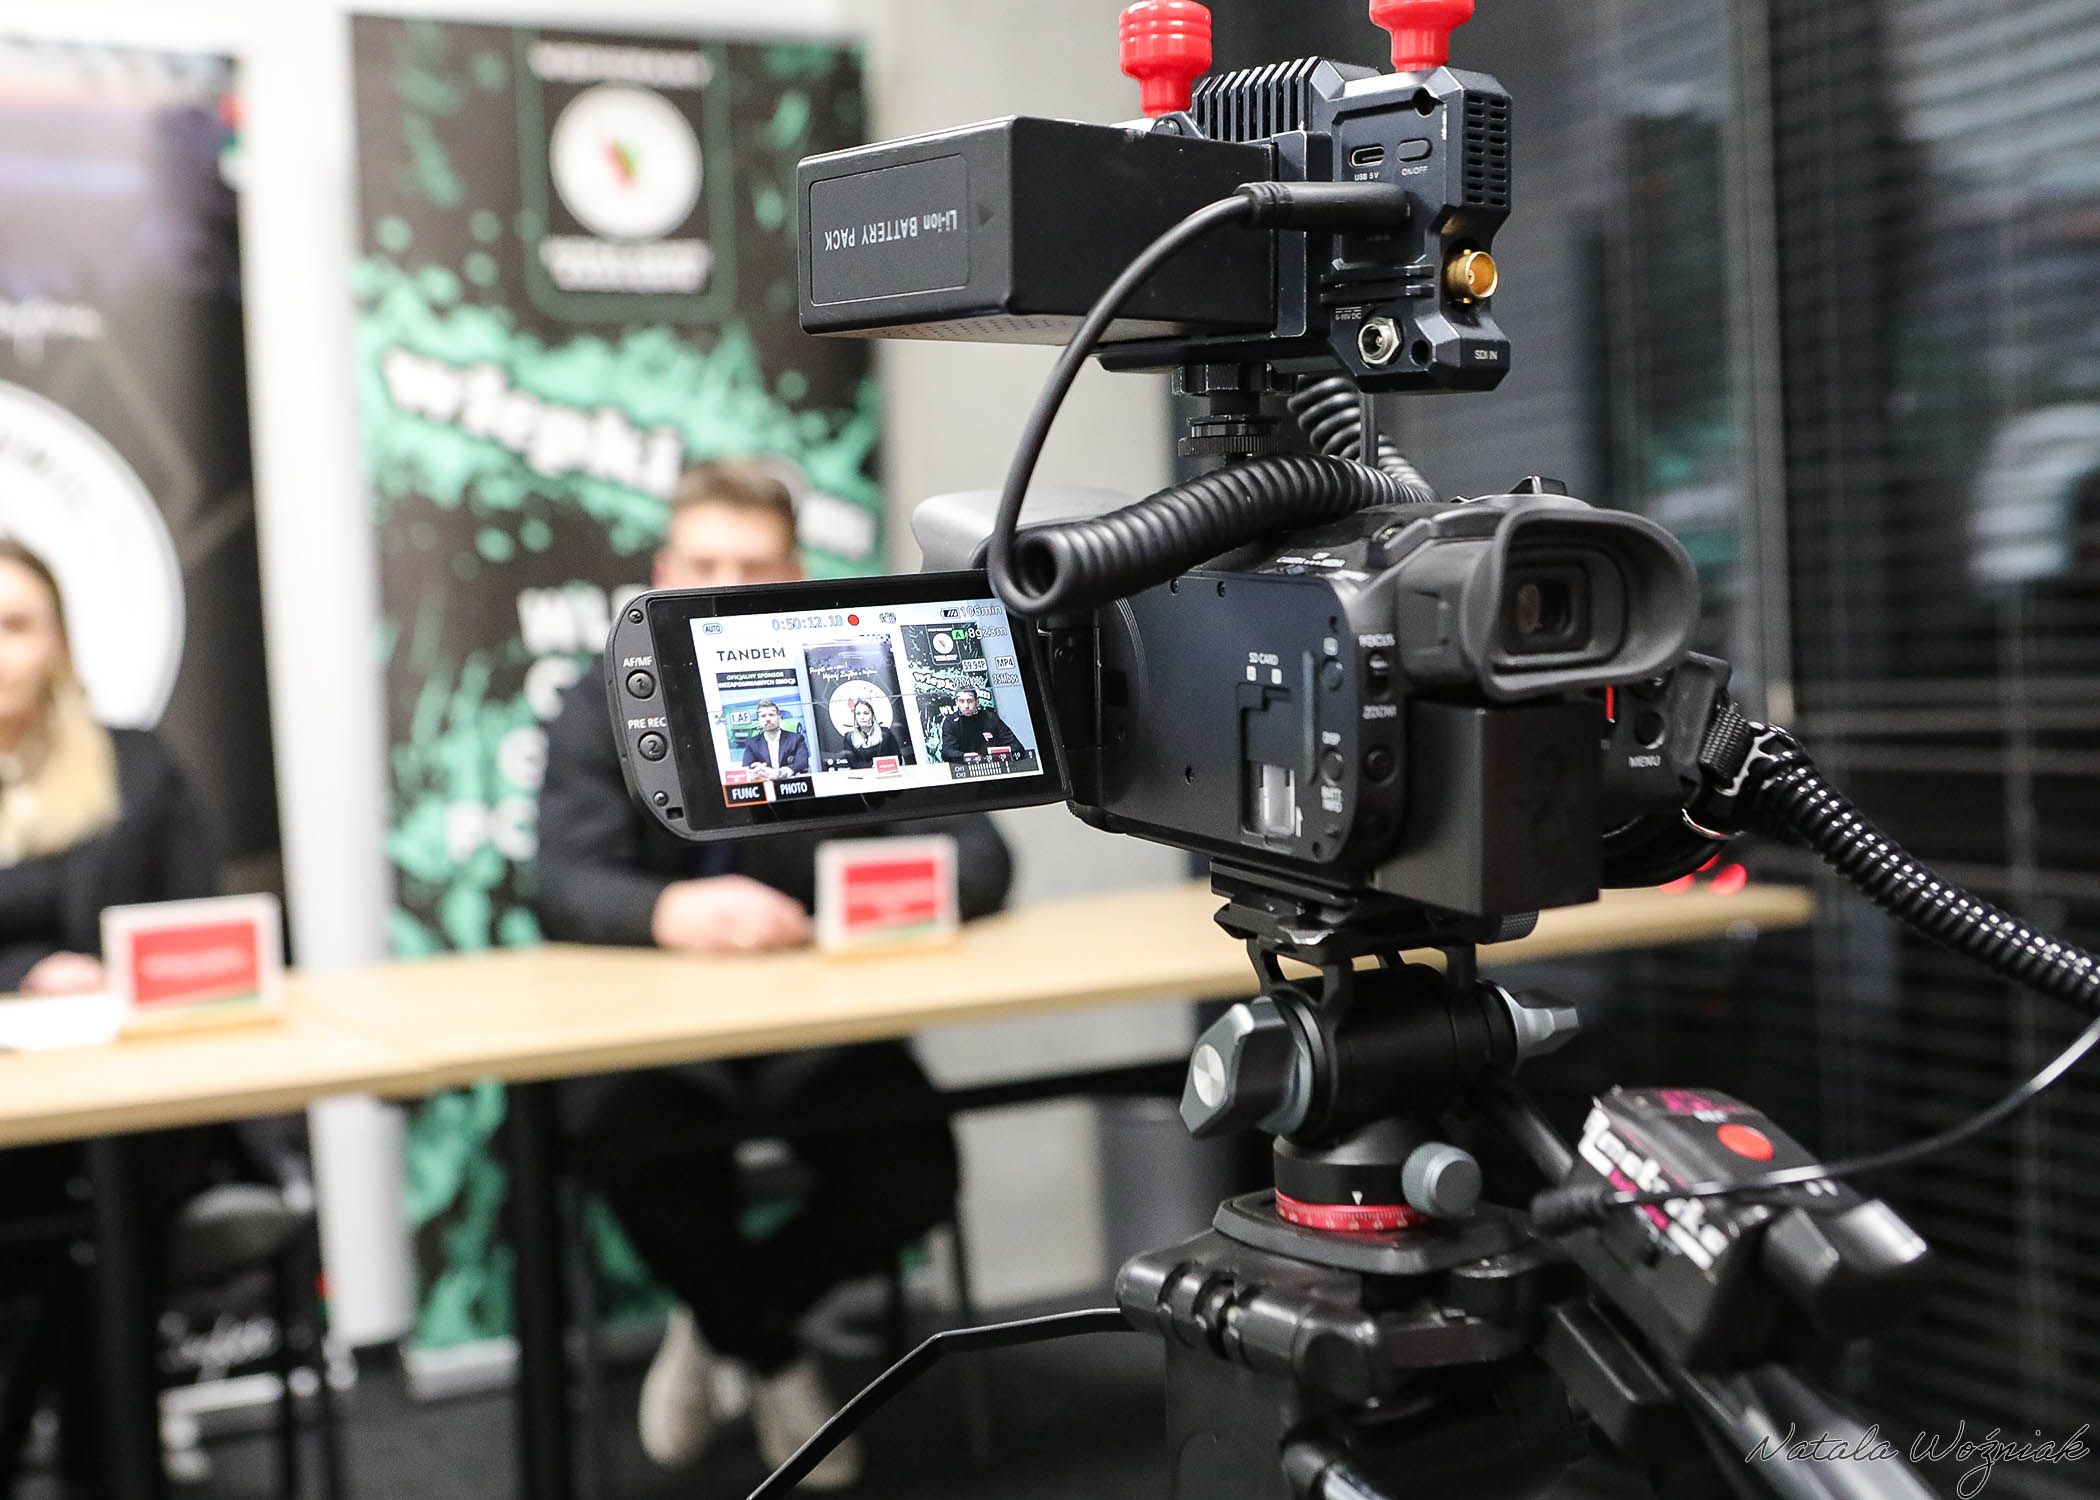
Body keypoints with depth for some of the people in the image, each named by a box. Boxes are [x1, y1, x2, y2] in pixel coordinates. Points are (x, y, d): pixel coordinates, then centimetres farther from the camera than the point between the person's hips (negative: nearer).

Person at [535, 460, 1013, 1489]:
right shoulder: (604, 714, -1)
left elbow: (979, 853, -7)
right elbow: (565, 886, -17)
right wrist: (669, 912, -40)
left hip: (825, 1031, 1)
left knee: (916, 1174, -25)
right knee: (620, 1130, -33)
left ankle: (718, 1321, 8)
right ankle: (774, 1360, -3)